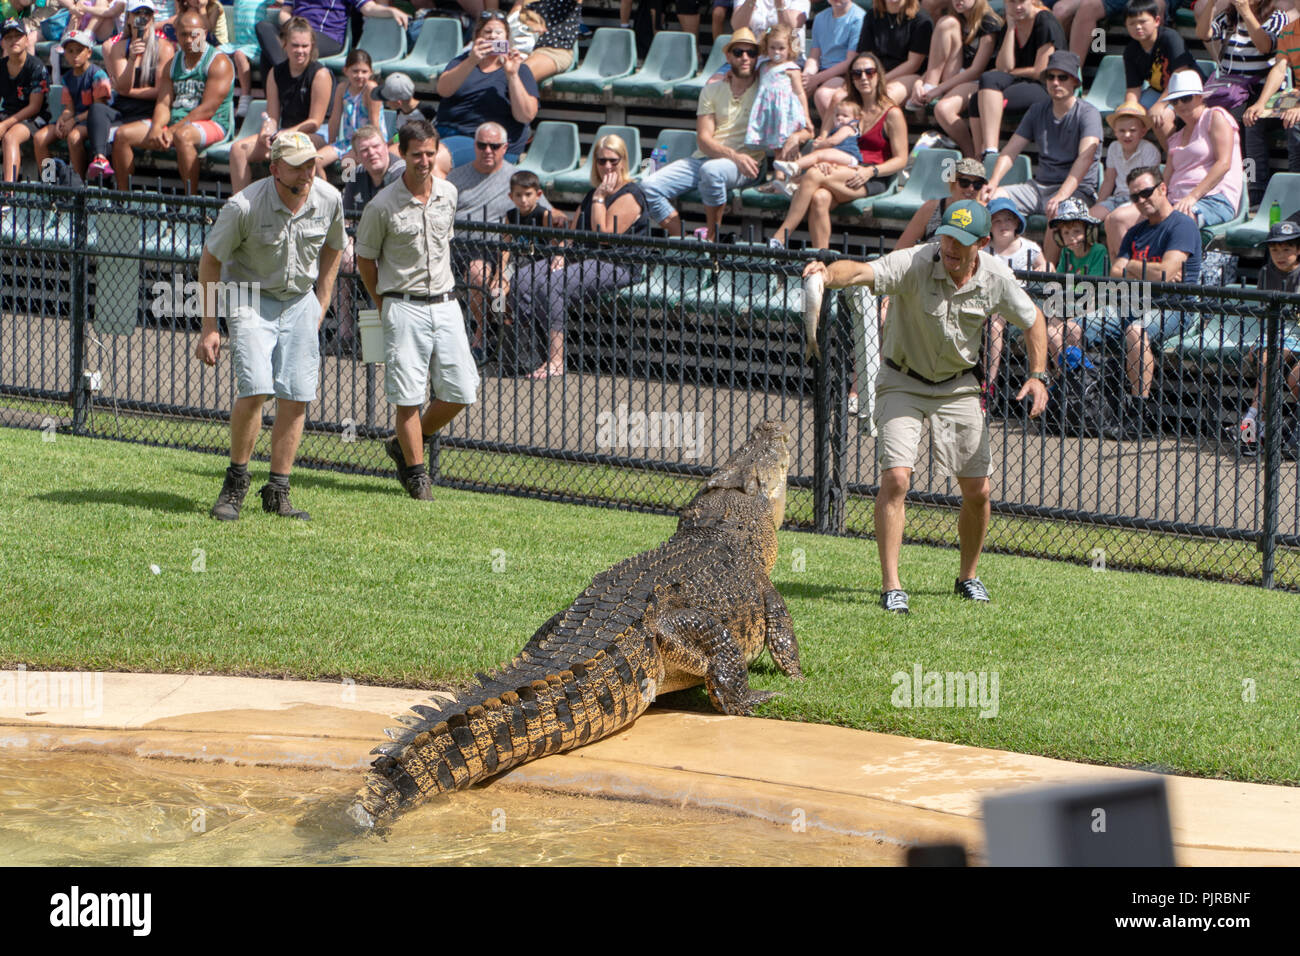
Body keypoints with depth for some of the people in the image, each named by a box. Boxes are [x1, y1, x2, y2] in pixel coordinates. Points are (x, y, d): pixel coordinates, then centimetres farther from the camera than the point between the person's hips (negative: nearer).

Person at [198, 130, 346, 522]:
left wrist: (320, 307, 11)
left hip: (301, 303, 4)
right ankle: (236, 481, -1)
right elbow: (210, 260, -9)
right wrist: (209, 328, -8)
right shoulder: (244, 206, -22)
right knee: (255, 390, -19)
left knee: (296, 399, -3)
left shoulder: (329, 200, -9)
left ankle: (277, 492, 7)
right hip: (251, 300, -4)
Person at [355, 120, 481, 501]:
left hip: (446, 304, 5)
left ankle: (406, 445, 22)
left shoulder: (448, 194, 5)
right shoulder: (383, 205, -9)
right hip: (404, 308, -5)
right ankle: (415, 472, 6)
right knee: (408, 395, -7)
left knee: (462, 391, 1)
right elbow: (365, 259, 3)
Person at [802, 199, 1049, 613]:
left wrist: (1038, 376, -7)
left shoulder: (996, 278, -13)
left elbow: (1032, 321, 5)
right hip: (903, 382, -3)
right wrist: (830, 274, -67)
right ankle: (891, 586, -15)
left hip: (958, 387, 4)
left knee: (977, 490, 5)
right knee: (896, 478, -19)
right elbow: (862, 271, -45)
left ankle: (968, 576, 29)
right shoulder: (915, 264, -26)